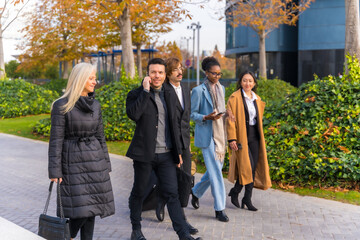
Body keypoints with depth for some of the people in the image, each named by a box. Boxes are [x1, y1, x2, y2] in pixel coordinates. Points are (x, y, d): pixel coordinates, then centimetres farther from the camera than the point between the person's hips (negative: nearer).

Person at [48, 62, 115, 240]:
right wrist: (55, 171, -13)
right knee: (80, 210, -8)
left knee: (91, 208, 8)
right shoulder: (61, 106, -9)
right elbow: (56, 139, -10)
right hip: (73, 163, -5)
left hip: (95, 161, 5)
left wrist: (105, 164, 13)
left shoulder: (95, 105, 7)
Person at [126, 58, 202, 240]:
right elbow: (133, 114, -24)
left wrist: (177, 151, 17)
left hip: (166, 154, 4)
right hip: (144, 153, -3)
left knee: (172, 194, 1)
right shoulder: (137, 94, -3)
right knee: (138, 192, 10)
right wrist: (145, 91, -19)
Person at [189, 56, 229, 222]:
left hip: (220, 134, 7)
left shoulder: (221, 88, 13)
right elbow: (192, 114, -5)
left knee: (215, 169, 12)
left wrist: (226, 115, 3)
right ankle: (219, 209, -1)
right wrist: (206, 118, -21)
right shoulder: (198, 91, -7)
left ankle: (196, 192, 35)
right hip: (207, 136, -7)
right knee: (215, 172, -8)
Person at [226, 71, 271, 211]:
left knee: (254, 167, 4)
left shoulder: (257, 99, 13)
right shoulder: (235, 98, -6)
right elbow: (230, 119, -10)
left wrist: (260, 136, 17)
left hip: (254, 136, 6)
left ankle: (247, 198, 13)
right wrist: (232, 139, -16)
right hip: (241, 135, -6)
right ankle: (235, 192, 9)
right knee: (247, 166, -12)